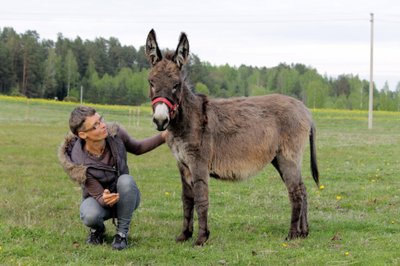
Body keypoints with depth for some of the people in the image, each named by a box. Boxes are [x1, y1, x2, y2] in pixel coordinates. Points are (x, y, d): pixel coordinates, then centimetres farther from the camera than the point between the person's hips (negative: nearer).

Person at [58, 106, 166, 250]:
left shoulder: (115, 133, -21)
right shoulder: (80, 163, -30)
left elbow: (137, 148, 1)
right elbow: (98, 195, -23)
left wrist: (163, 136, -12)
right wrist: (105, 200, -48)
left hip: (126, 198, 3)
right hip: (98, 197, -3)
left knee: (126, 180, -33)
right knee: (90, 215, -37)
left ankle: (122, 233, -14)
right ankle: (97, 229, 2)